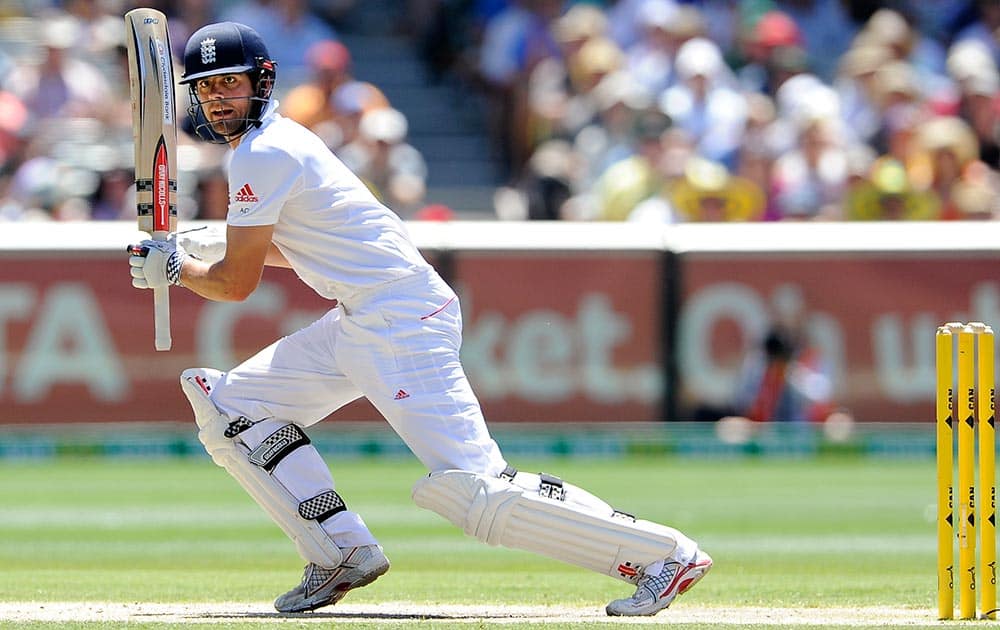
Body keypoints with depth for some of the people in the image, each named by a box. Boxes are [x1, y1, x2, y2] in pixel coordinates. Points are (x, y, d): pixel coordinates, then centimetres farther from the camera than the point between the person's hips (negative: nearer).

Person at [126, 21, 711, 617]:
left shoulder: (265, 153, -13)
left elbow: (237, 283, -11)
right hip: (358, 323, 11)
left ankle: (665, 553, -14)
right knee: (227, 403, 10)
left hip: (401, 322, -11)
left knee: (473, 488, -17)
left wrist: (173, 269, 8)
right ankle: (341, 552, 6)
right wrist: (205, 247, 23)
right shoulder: (278, 140, 18)